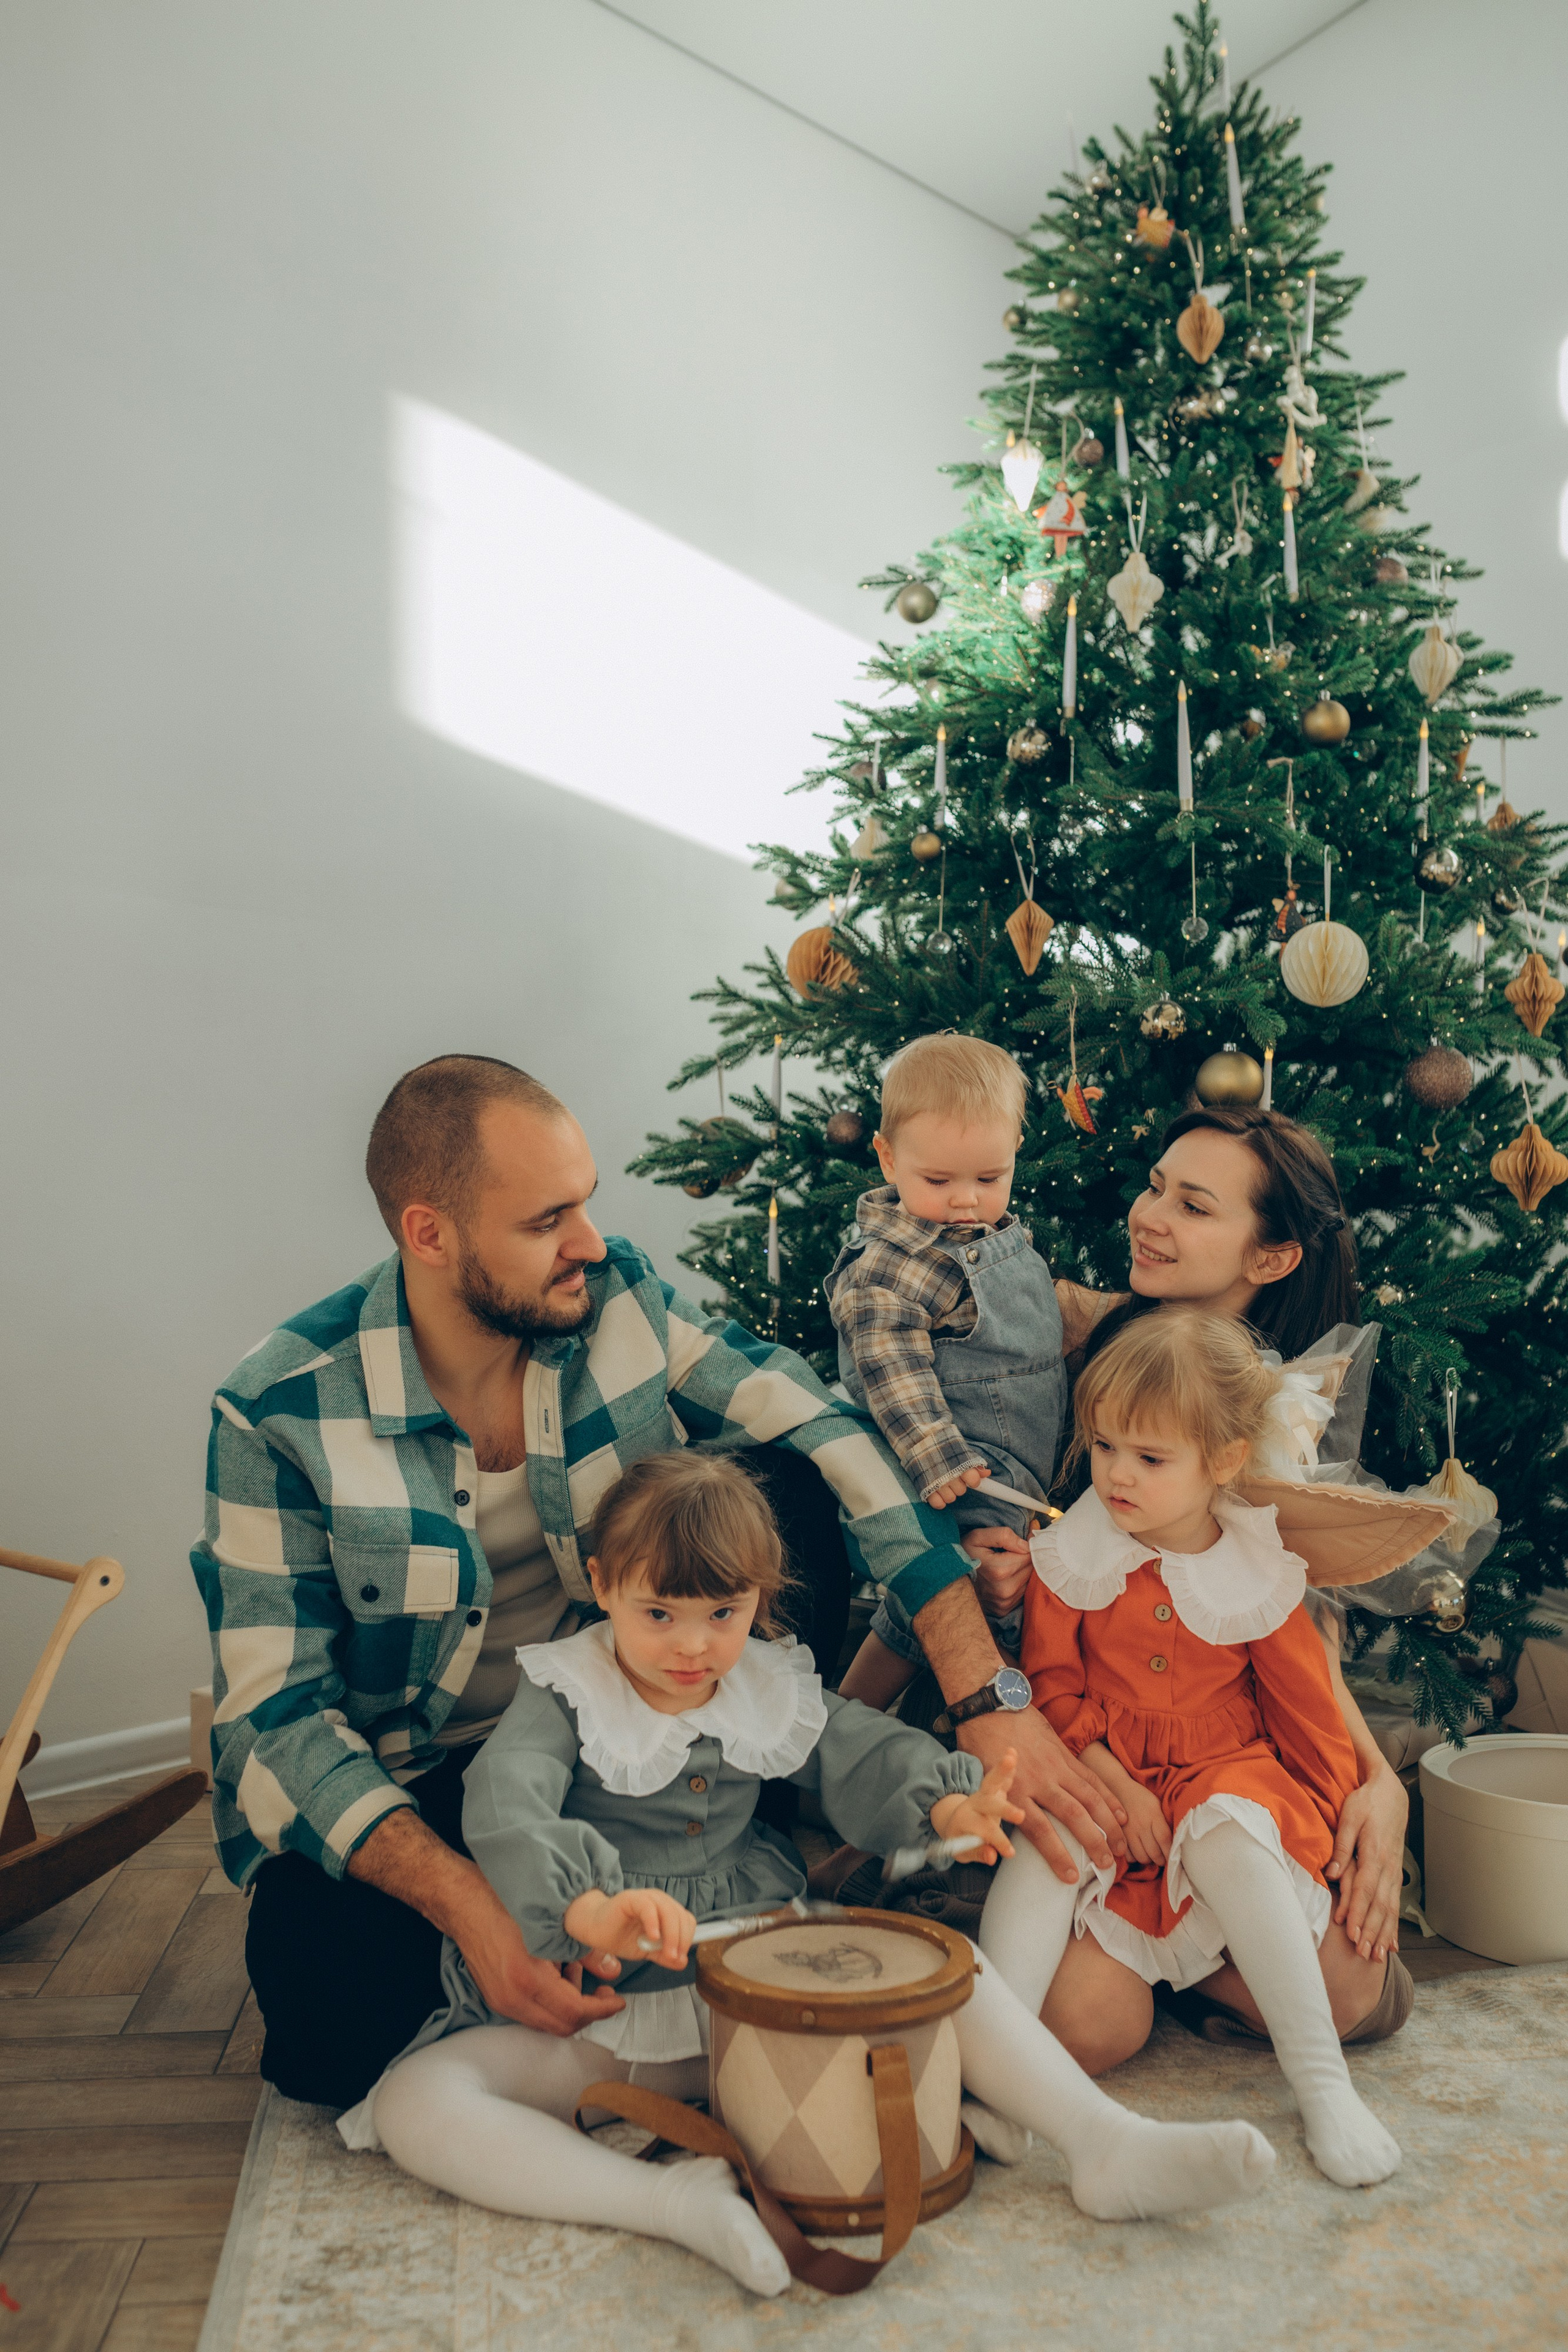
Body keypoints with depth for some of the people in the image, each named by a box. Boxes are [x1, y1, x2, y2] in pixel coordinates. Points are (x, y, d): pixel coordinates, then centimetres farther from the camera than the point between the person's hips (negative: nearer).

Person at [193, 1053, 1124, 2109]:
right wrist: (468, 1906, -34)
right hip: (401, 1779, -2)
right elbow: (275, 1712, -19)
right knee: (343, 2024, -31)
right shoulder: (279, 1413, -20)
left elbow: (838, 1448, -21)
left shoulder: (622, 1297, -14)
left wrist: (992, 1704, -30)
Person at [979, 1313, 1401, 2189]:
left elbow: (1309, 1709, 3)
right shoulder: (1073, 1556, -4)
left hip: (1227, 1772, -1)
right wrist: (1120, 1791, -12)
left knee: (1229, 1843, -32)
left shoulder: (1258, 1574, -5)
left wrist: (1345, 1820, 1)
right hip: (1102, 1776, 1)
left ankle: (1325, 2086, -24)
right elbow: (1053, 1689, -1)